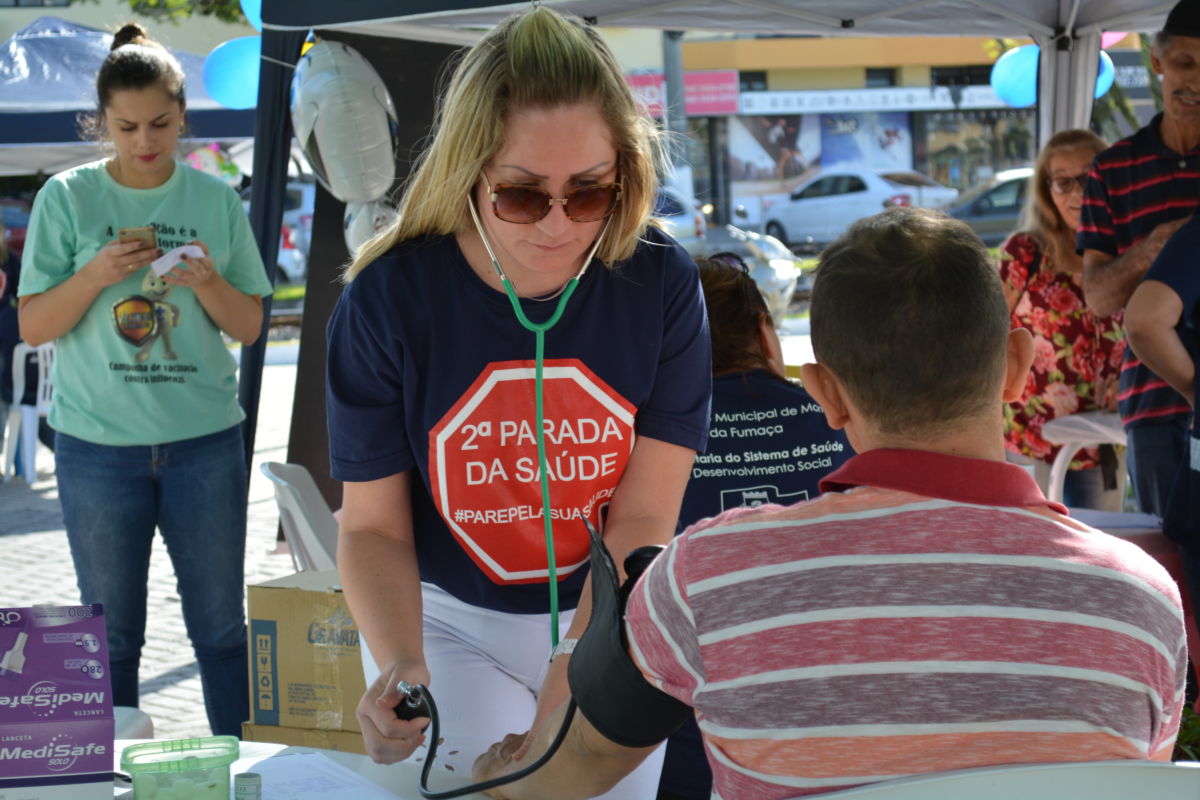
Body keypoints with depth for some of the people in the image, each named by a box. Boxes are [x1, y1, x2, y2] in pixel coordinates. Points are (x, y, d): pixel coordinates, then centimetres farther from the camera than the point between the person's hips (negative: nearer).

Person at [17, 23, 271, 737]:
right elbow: (34, 327, -2)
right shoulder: (67, 198, -1)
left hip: (206, 439, 1)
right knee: (112, 633, 7)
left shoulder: (216, 200, 4)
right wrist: (94, 276, -18)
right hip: (98, 443, -1)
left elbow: (250, 326, 6)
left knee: (221, 625, 6)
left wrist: (210, 285, -15)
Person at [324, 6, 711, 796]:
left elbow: (643, 520, -18)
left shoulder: (663, 284, -17)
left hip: (612, 620, 2)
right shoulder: (388, 299, -18)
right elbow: (373, 526, -13)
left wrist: (560, 709, -27)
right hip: (449, 623, -1)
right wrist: (398, 665, -32)